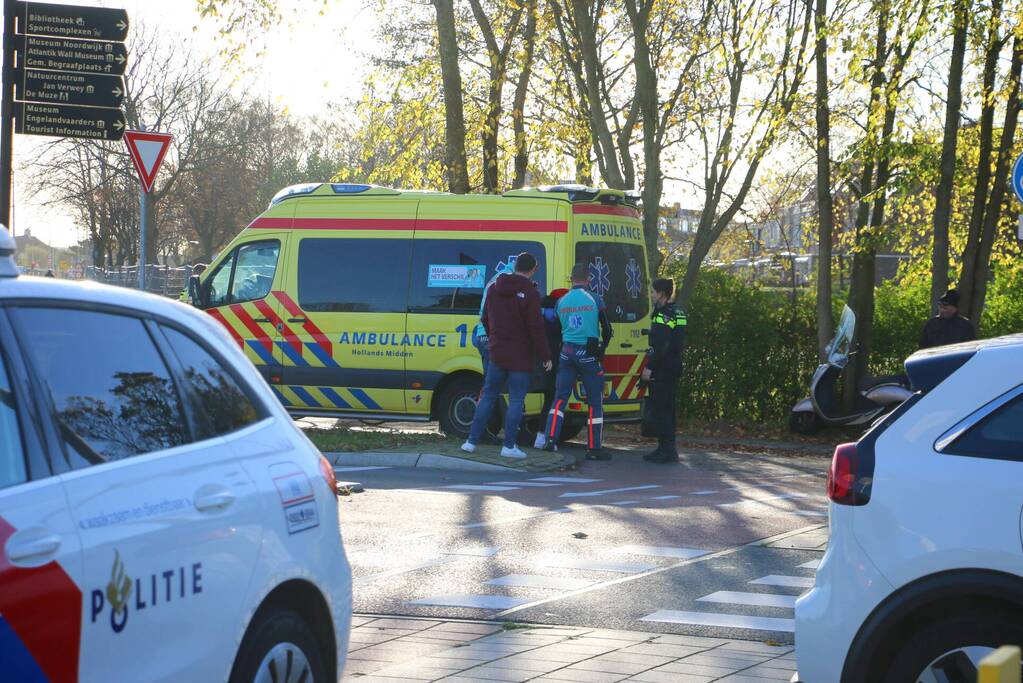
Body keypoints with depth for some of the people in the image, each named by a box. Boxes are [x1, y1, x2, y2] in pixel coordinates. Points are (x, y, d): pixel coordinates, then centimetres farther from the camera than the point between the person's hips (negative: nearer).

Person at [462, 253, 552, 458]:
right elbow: (536, 328, -16)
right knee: (516, 400, 0)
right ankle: (509, 446, -1)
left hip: (497, 354, 6)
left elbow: (486, 320, 17)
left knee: (488, 396, 13)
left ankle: (471, 441, 11)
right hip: (520, 358, -6)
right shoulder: (529, 293, -14)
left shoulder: (494, 289, 7)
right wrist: (545, 357, -10)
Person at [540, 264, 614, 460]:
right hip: (588, 354, -3)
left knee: (560, 398, 11)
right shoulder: (594, 300, -6)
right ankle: (593, 448, 4)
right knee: (595, 401, 4)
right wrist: (602, 348, 13)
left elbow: (560, 327, 9)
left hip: (567, 352, 3)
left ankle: (551, 439, 1)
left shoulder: (562, 302, 3)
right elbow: (607, 329, -2)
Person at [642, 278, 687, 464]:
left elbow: (661, 345, -22)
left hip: (663, 370, -10)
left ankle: (667, 450, -10)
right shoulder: (676, 313, 18)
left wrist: (650, 367, -20)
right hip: (673, 368, 10)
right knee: (666, 408, 14)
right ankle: (666, 448, 19)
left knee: (661, 409, -8)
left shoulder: (664, 314, -15)